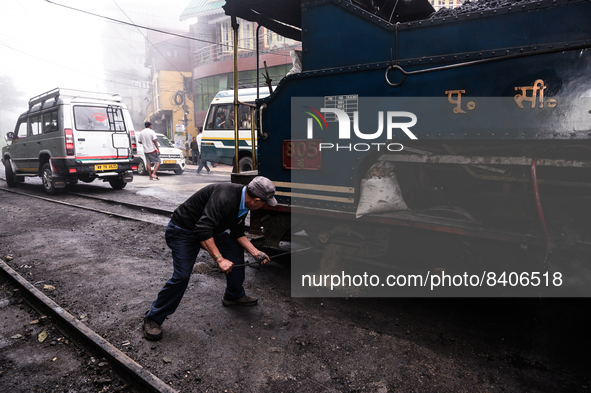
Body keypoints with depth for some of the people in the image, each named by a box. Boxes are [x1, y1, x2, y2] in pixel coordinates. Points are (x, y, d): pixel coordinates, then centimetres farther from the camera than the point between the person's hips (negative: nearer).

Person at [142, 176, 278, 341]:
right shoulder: (224, 197, -35)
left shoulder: (242, 204, -4)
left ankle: (234, 296, 27)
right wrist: (220, 259, -40)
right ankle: (153, 318, 0)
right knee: (181, 276, -18)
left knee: (236, 250, 10)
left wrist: (255, 252, -1)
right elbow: (202, 230, -41)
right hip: (183, 230, -9)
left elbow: (238, 233, 8)